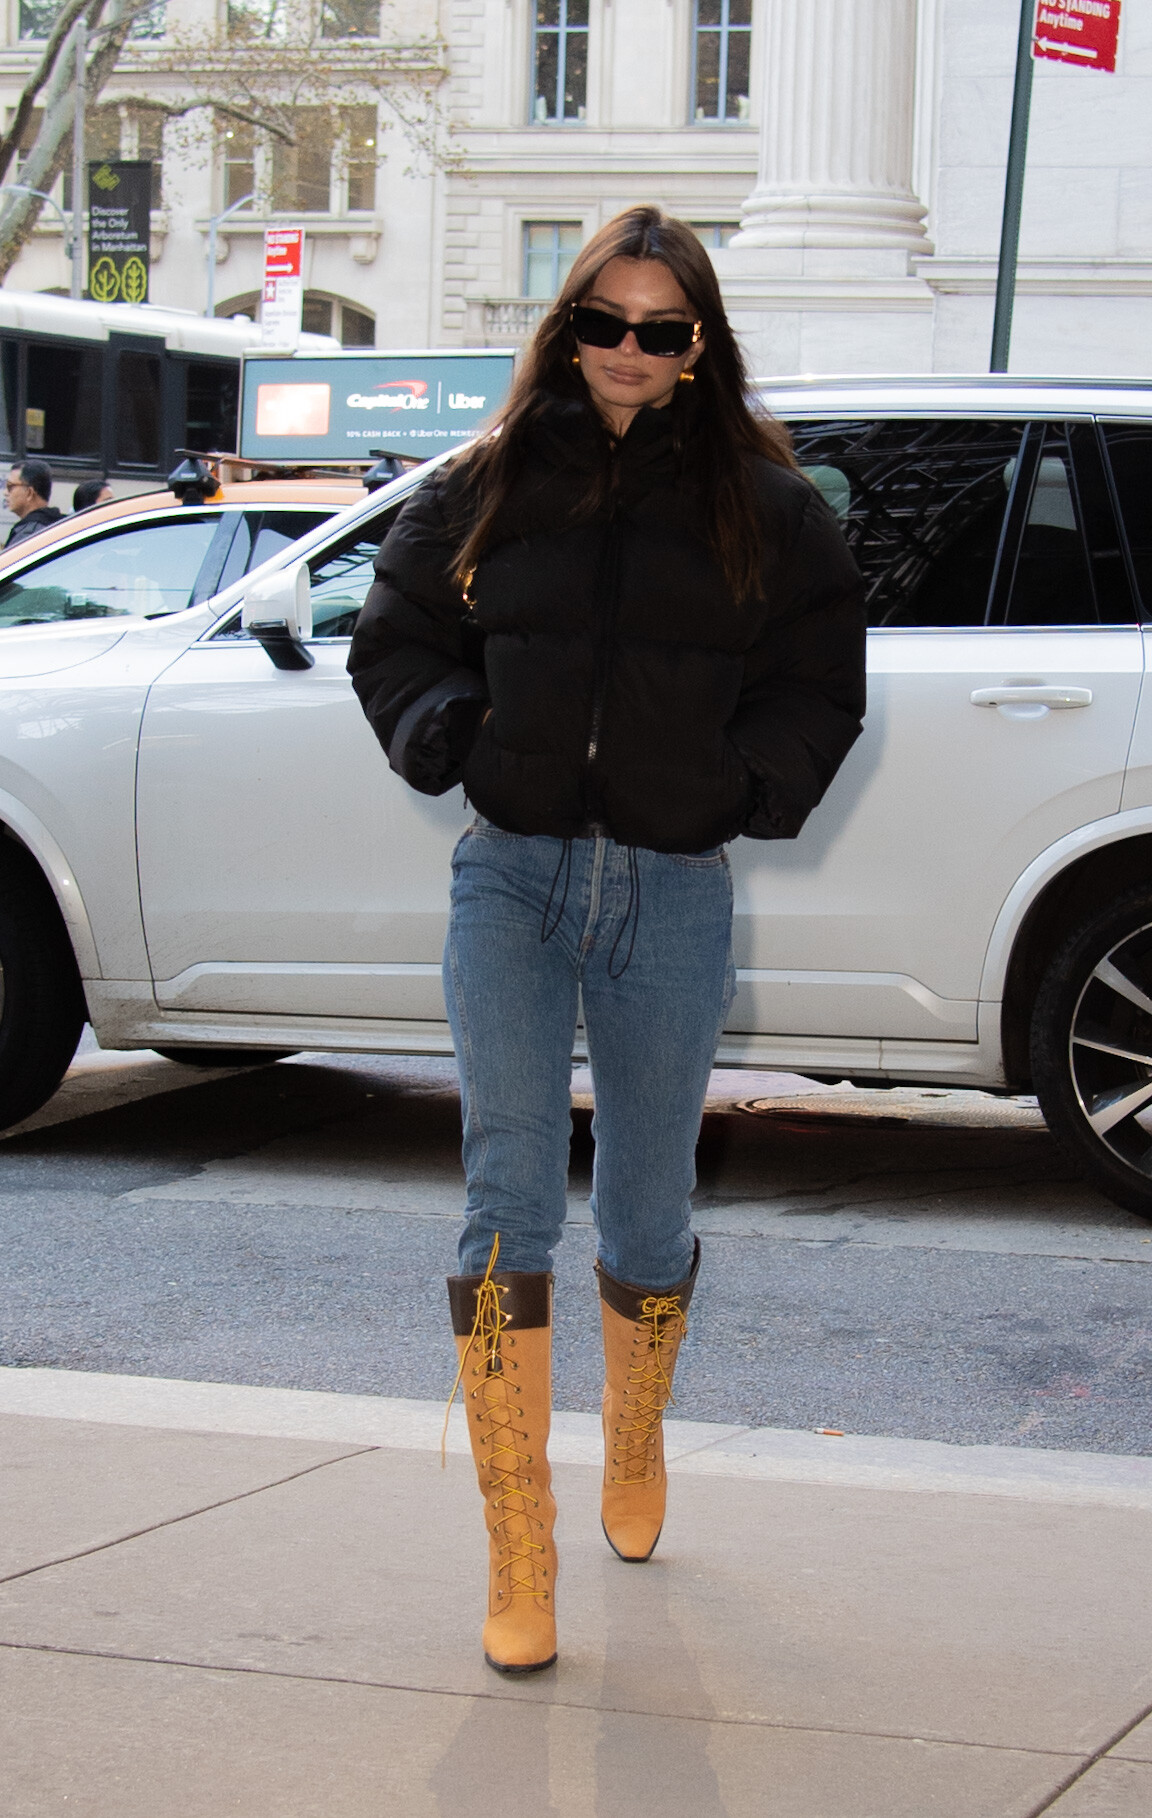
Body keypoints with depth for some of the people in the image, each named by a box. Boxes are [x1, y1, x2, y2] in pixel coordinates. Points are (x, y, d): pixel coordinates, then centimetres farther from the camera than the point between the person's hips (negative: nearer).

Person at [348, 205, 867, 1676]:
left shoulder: (764, 509, 4)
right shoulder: (489, 491, 6)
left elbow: (819, 682, 10)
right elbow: (397, 633, 15)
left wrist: (756, 781, -8)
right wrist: (437, 726, -5)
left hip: (673, 894, 0)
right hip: (510, 878, 0)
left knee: (647, 1218, 12)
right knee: (511, 1199, -11)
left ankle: (634, 1453, 41)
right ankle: (518, 1559, -10)